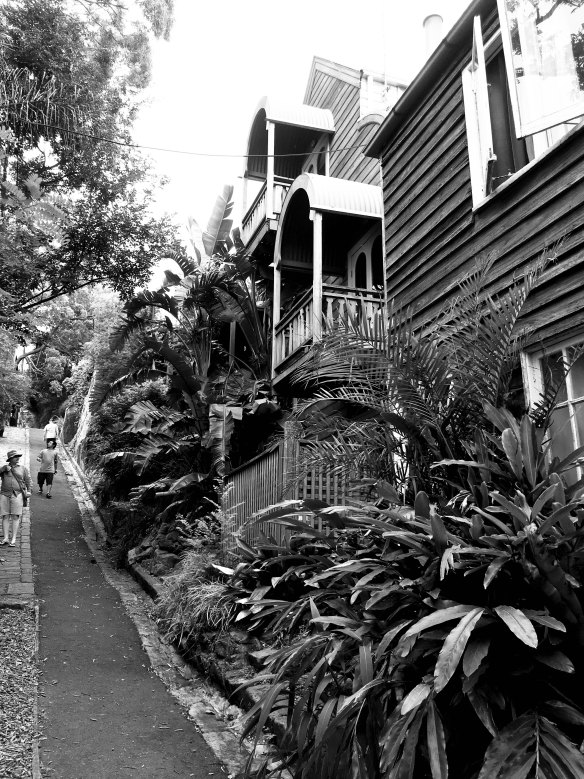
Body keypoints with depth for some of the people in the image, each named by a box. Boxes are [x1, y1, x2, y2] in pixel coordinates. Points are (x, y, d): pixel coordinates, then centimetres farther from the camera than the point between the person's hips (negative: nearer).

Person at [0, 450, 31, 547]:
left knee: (15, 516, -4)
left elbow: (28, 480, 8)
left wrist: (28, 491, -5)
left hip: (17, 494, -1)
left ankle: (13, 539, -1)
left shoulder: (23, 468, 10)